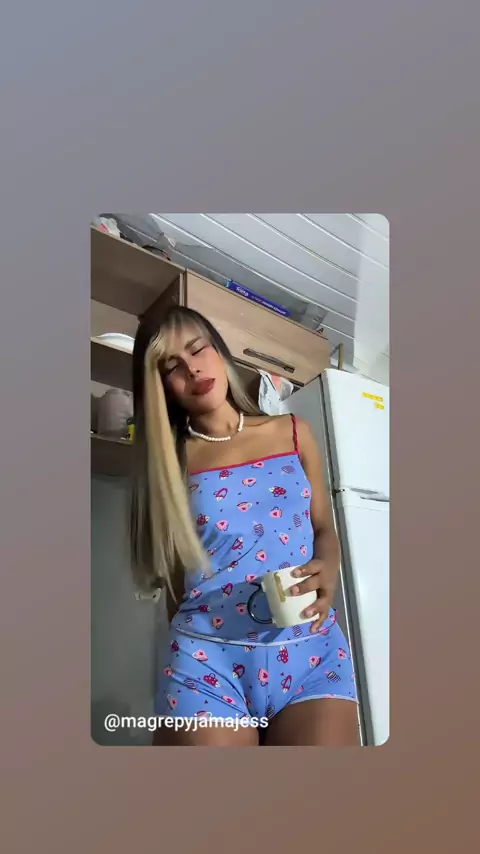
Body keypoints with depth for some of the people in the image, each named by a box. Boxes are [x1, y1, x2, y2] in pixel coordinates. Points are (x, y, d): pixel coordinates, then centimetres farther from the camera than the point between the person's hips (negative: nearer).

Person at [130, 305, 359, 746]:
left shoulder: (292, 433, 7)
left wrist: (328, 576, -8)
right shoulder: (170, 461, 2)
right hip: (207, 659, -1)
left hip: (313, 651, 2)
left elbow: (325, 529, 12)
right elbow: (174, 577, 6)